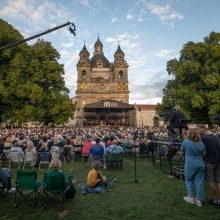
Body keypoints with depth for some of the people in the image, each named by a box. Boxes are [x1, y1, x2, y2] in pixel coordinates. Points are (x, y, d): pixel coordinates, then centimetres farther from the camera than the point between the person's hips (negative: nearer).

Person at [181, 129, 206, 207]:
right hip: (201, 164, 4)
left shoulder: (186, 142, -11)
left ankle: (191, 197, 20)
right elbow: (203, 154, 9)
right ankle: (199, 200, 18)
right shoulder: (201, 144, 3)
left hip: (190, 165, -4)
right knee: (199, 181, 10)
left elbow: (181, 149, 5)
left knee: (189, 180, 14)